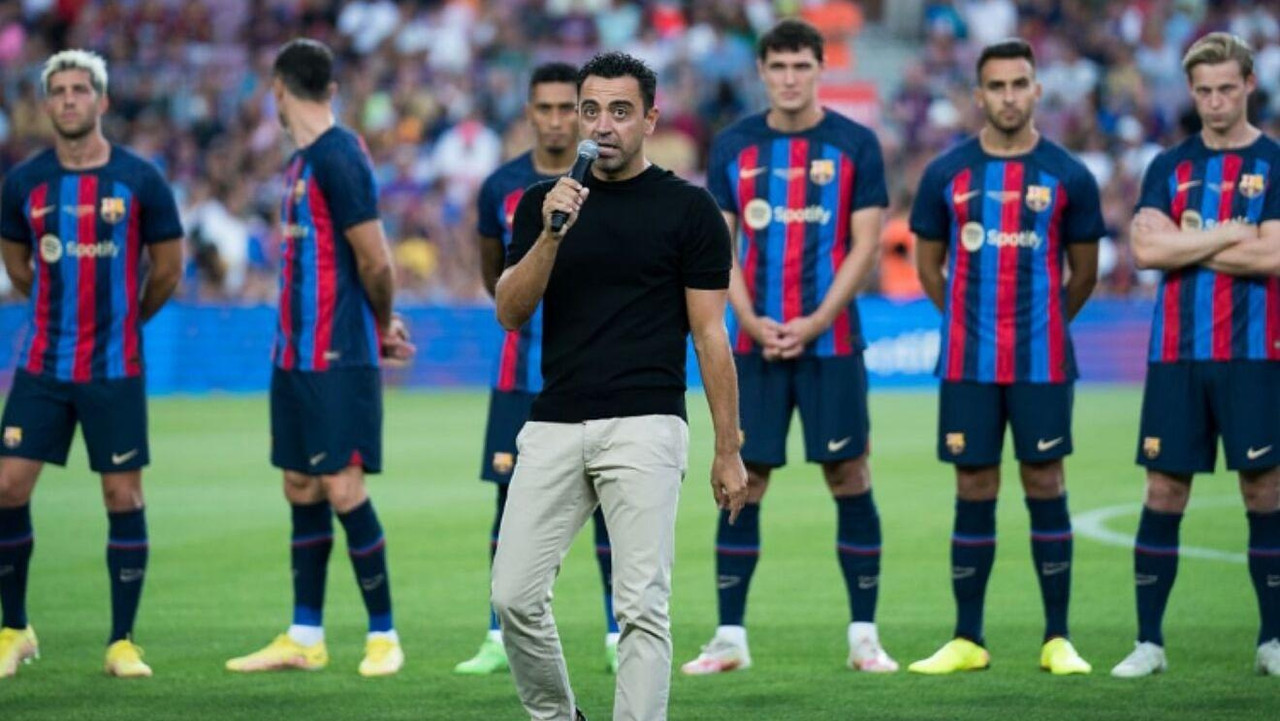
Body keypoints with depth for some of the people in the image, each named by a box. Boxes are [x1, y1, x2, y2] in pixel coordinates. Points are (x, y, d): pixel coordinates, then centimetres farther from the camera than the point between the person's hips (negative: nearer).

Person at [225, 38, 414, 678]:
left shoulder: (339, 157, -15)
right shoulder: (301, 161, 14)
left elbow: (376, 264, -14)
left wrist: (380, 324, 2)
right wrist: (383, 324, 9)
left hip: (338, 358, -9)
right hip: (296, 355, 9)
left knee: (342, 490, -6)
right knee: (301, 491, 10)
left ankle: (383, 636, 2)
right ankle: (305, 638, 15)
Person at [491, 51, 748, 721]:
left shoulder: (688, 208, 1)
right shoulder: (543, 201, 11)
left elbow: (710, 333, 1)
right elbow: (510, 313, 0)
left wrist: (728, 450, -2)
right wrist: (552, 234, -16)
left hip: (643, 429, -4)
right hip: (552, 427, 4)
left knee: (641, 606, -8)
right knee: (515, 595, 0)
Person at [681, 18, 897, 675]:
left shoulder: (855, 145, 0)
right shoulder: (733, 146, 6)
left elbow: (865, 245, -3)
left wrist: (814, 323, -12)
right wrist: (753, 322, -8)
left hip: (830, 342, -2)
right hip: (755, 343, 2)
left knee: (849, 479, 0)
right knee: (741, 484, 2)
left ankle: (864, 635, 7)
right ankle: (730, 638, 7)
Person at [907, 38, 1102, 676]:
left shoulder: (1068, 176, 1)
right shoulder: (947, 173, 3)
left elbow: (1083, 274, 11)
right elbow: (929, 266, 13)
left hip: (1042, 361, -1)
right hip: (967, 362, 1)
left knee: (1045, 485, 0)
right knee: (974, 491, 4)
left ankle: (1057, 640, 6)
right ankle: (967, 640, 9)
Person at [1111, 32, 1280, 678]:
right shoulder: (1169, 166, 10)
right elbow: (1145, 248, -4)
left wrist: (1185, 246, -7)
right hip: (1176, 355, 2)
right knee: (1164, 490, 1)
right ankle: (1149, 642, 7)